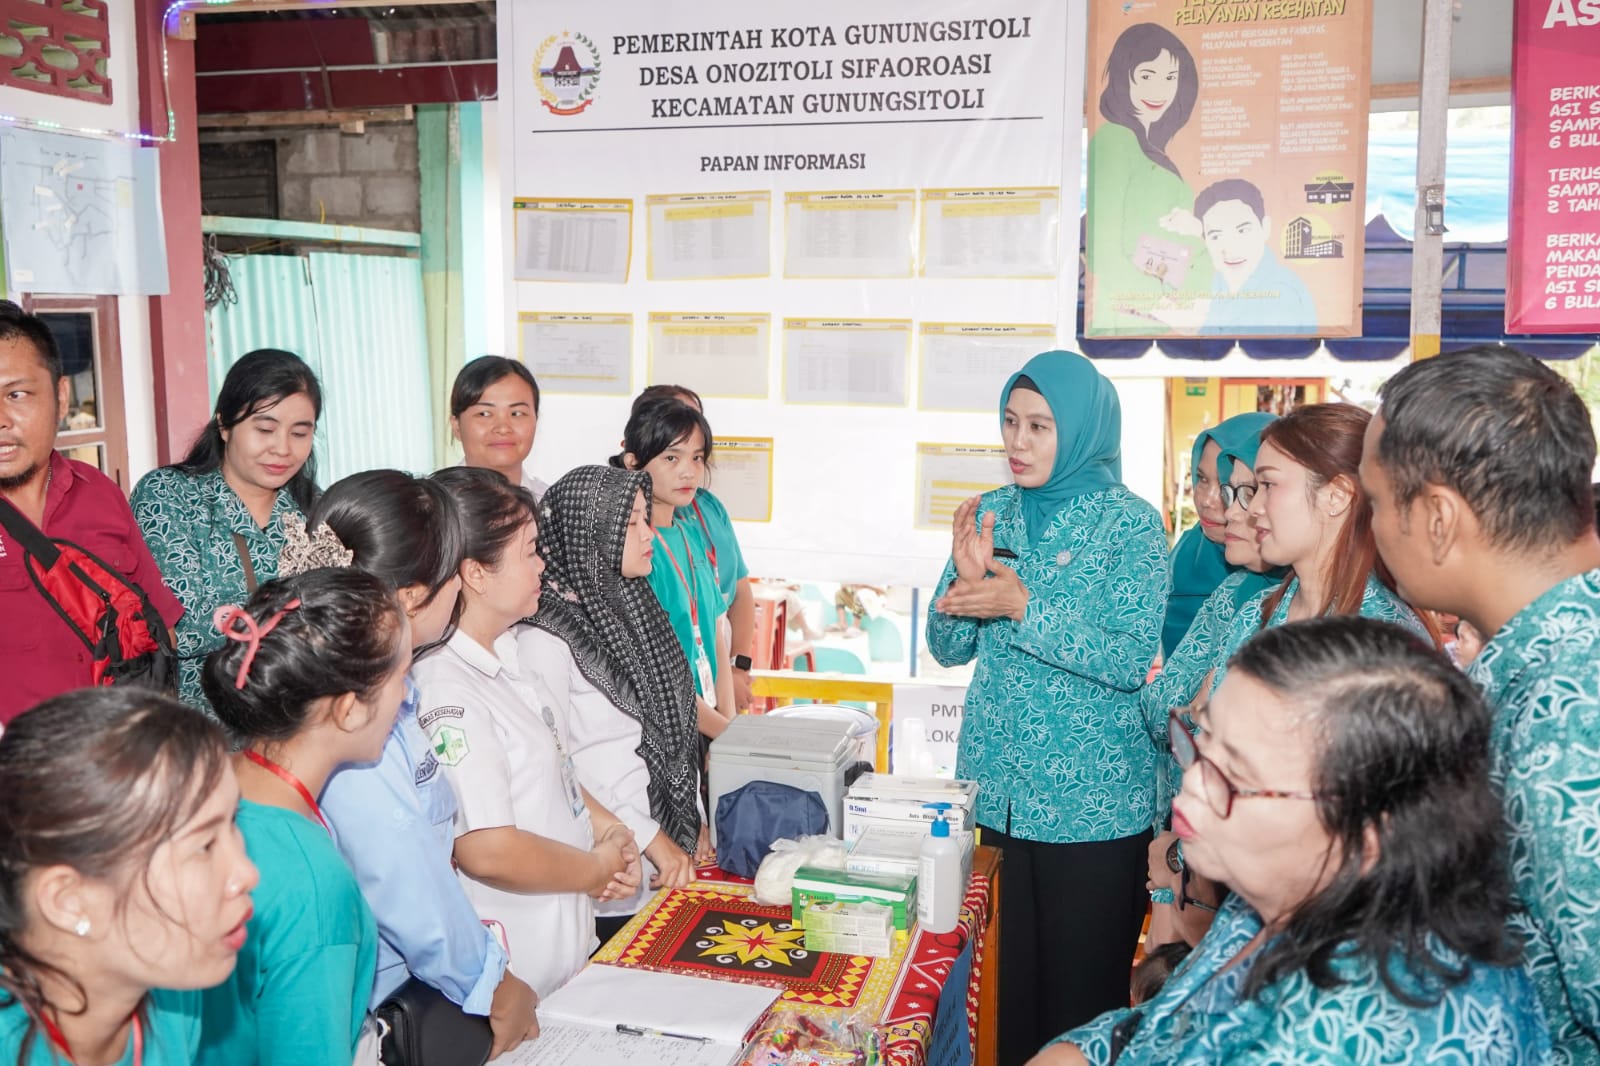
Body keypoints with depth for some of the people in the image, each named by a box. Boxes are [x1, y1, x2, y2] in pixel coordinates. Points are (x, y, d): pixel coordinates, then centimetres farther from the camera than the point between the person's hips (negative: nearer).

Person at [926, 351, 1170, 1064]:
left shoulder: (1131, 525, -8)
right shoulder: (991, 513, 6)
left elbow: (1133, 661, -18)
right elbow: (949, 648, 7)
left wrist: (1023, 605, -23)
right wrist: (964, 584, -12)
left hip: (1092, 803, -4)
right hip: (999, 790, 5)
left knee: (1083, 983, 7)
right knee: (1006, 971, 15)